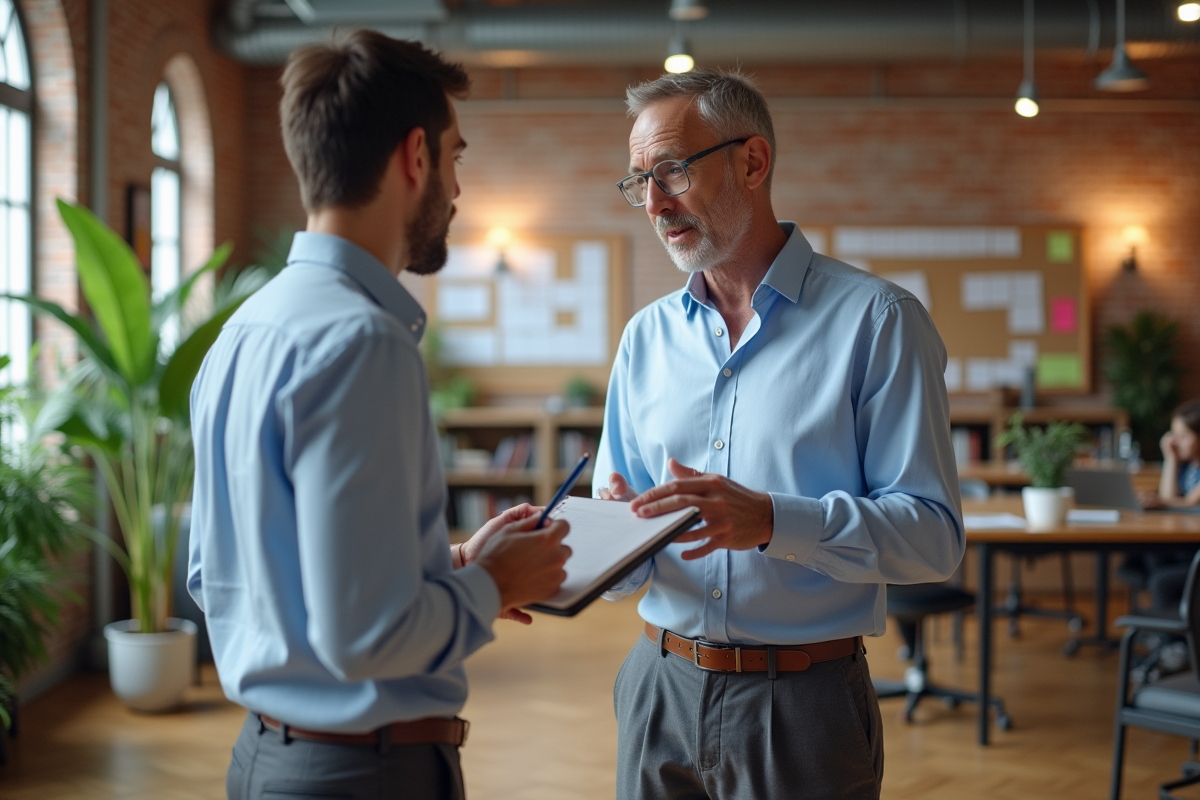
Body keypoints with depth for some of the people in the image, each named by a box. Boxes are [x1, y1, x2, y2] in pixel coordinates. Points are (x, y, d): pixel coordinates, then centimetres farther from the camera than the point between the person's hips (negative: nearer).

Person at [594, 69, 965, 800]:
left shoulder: (876, 320, -6)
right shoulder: (646, 337, 9)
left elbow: (933, 535, -14)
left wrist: (774, 521, -26)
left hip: (803, 708, -4)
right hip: (661, 688, 4)